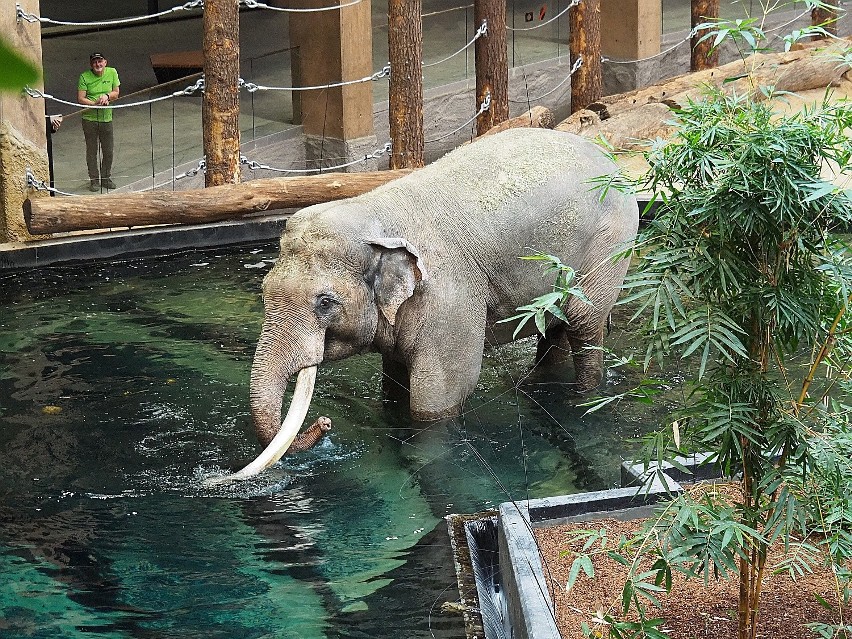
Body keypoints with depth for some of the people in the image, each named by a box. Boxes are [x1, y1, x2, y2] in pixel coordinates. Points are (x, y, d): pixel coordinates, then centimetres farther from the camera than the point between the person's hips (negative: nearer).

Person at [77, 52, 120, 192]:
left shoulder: (112, 73, 1)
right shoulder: (84, 77, -7)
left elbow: (116, 93, 7)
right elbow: (80, 99, -10)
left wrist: (107, 96, -14)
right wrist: (95, 103, -23)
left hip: (106, 118, 3)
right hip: (89, 118, -2)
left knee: (108, 151, 9)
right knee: (91, 150, 5)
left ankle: (105, 178, 25)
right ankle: (94, 180, 16)